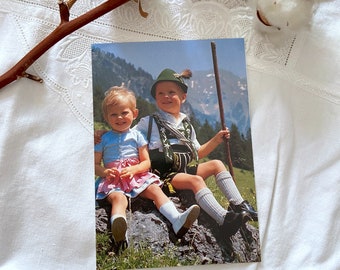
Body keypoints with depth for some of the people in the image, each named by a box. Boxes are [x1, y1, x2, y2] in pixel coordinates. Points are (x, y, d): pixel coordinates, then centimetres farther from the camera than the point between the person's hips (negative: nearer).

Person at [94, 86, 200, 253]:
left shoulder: (136, 136, 12)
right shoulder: (104, 139, 10)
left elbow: (146, 162, 8)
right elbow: (95, 164, 10)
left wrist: (133, 169, -12)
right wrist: (105, 172, -13)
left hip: (137, 176, 3)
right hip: (112, 180, -2)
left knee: (156, 189, -22)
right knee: (118, 197, -33)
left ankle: (177, 220, -37)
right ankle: (118, 228, -62)